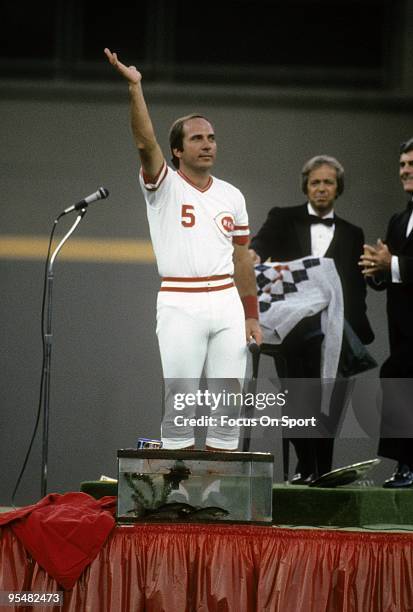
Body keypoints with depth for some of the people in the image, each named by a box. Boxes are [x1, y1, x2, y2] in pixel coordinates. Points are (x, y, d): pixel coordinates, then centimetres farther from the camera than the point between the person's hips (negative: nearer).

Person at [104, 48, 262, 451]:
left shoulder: (231, 197, 14)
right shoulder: (164, 187, 0)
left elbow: (241, 259, 16)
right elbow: (146, 143, -17)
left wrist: (251, 315, 13)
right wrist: (135, 88, -28)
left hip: (226, 303, 4)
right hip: (180, 306, -4)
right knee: (180, 403, -4)